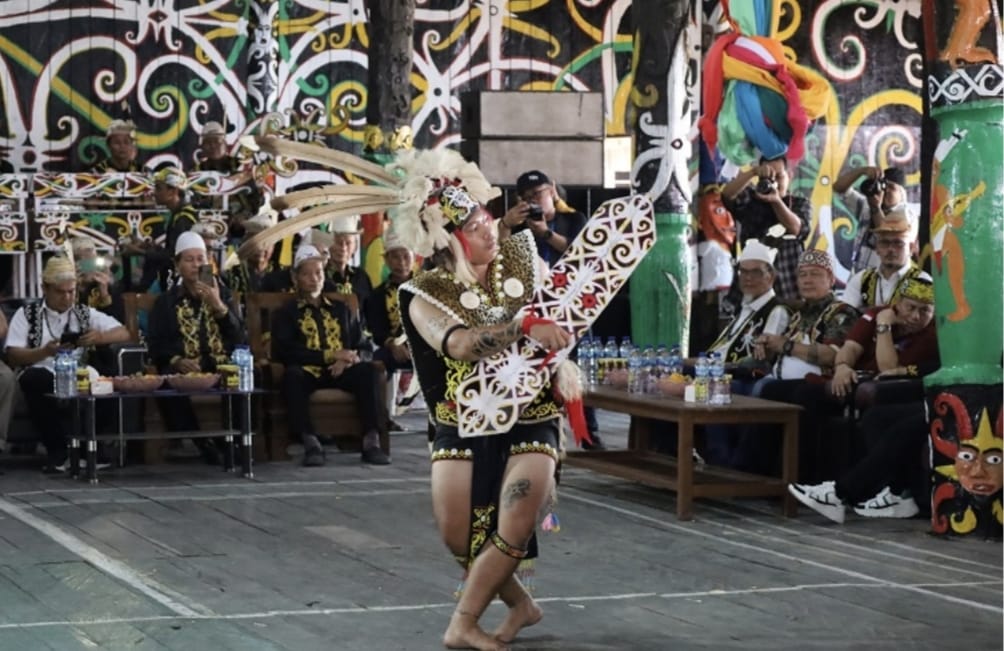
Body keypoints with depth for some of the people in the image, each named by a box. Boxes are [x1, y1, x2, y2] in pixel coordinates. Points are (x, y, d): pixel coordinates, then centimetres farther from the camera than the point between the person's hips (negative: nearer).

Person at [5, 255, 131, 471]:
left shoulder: (85, 314, 19)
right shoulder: (27, 314, 11)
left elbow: (123, 333, 11)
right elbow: (13, 355, 1)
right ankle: (59, 449, -22)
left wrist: (100, 337, -11)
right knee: (35, 378, -37)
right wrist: (46, 352, -18)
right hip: (42, 380, -2)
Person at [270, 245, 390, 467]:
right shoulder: (286, 313, 17)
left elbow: (360, 346, 18)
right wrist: (329, 356, -9)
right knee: (292, 375, -37)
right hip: (307, 373, -3)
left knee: (370, 370, -28)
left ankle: (371, 440, -35)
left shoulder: (340, 309, 28)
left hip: (340, 373, 3)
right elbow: (283, 350, -1)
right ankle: (310, 442, -42)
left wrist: (346, 360, -8)